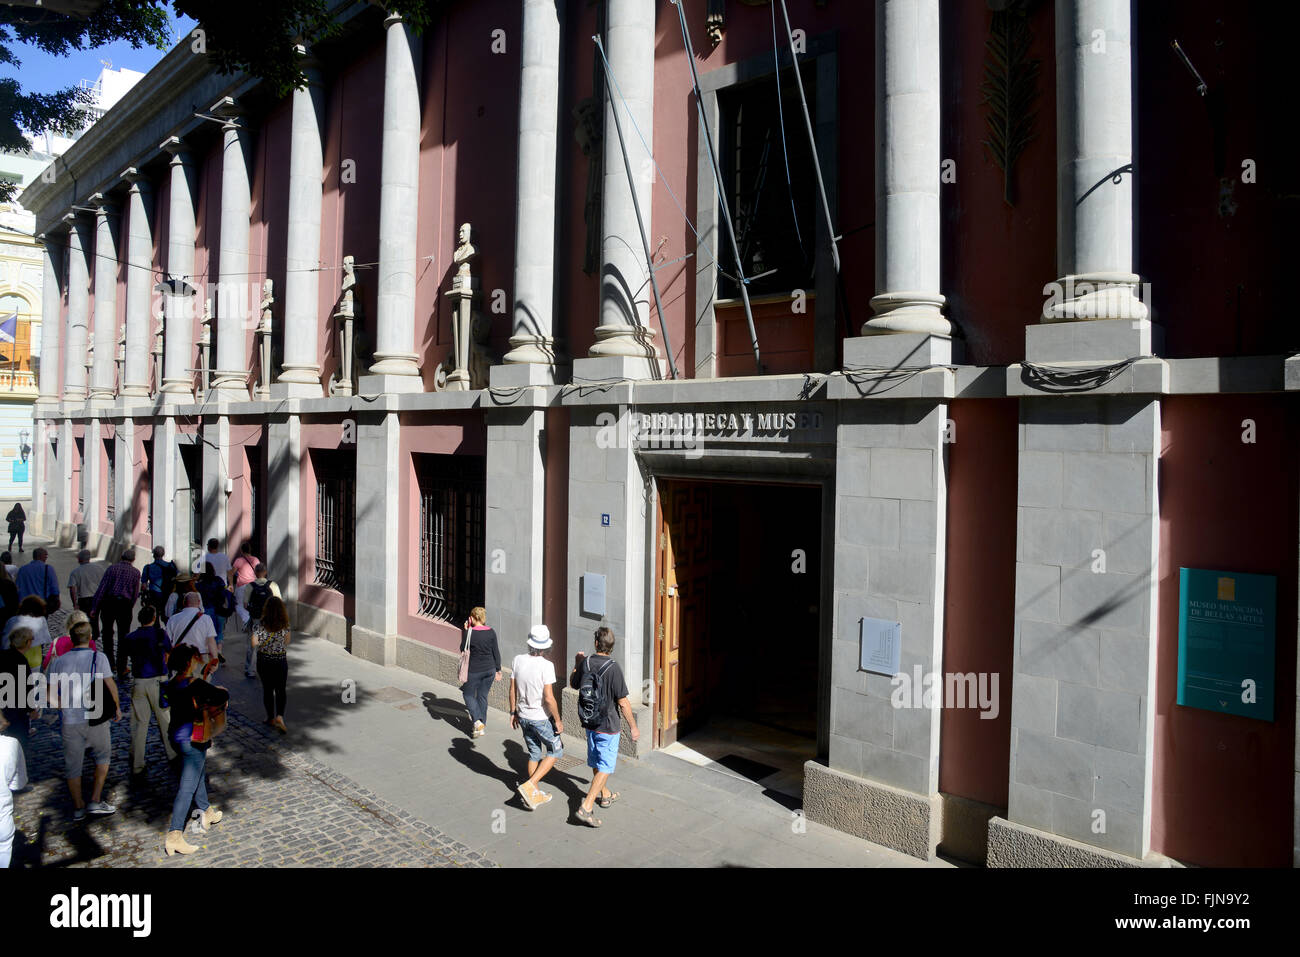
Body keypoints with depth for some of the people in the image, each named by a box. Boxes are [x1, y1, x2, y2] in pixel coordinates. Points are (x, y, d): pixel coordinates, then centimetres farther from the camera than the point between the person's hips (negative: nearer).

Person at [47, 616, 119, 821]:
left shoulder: (58, 662, 2)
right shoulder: (98, 657, -8)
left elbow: (52, 696, 3)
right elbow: (111, 685, -8)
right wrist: (117, 707, 7)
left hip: (70, 722, 3)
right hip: (95, 719, -2)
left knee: (72, 765, 14)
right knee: (102, 757, 17)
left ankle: (78, 808, 22)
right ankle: (96, 801, 10)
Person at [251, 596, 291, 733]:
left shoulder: (260, 625, -13)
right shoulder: (285, 625, -6)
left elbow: (254, 642, -19)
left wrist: (261, 642, 1)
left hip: (264, 661, 0)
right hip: (281, 661, 1)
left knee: (267, 689, 15)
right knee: (281, 690, 8)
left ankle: (271, 718, 24)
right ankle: (280, 716, -11)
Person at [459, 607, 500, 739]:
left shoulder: (470, 633, -16)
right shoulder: (491, 632, -5)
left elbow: (463, 649, 0)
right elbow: (496, 652, 0)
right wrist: (498, 670, 10)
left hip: (474, 670, -4)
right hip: (489, 669, 4)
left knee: (468, 694, 13)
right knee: (483, 696, 18)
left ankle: (478, 721, -3)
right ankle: (483, 724, 25)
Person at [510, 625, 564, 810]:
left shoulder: (518, 660, -6)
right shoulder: (546, 665, -23)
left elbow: (512, 690, 2)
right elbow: (548, 698, -22)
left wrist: (513, 712, 16)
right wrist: (558, 720, -10)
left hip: (523, 716, 6)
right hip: (541, 718, -6)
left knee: (534, 753, 21)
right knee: (555, 751, 14)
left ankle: (535, 795, 29)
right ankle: (529, 786, 2)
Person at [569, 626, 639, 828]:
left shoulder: (585, 664, -7)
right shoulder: (613, 668, -22)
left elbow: (573, 684, 13)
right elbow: (623, 702, -19)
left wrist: (577, 663, 26)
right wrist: (633, 727, -9)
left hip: (589, 722, 6)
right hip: (608, 726, -6)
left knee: (596, 761, 22)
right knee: (605, 766, 2)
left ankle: (604, 794, 41)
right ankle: (586, 806, -6)